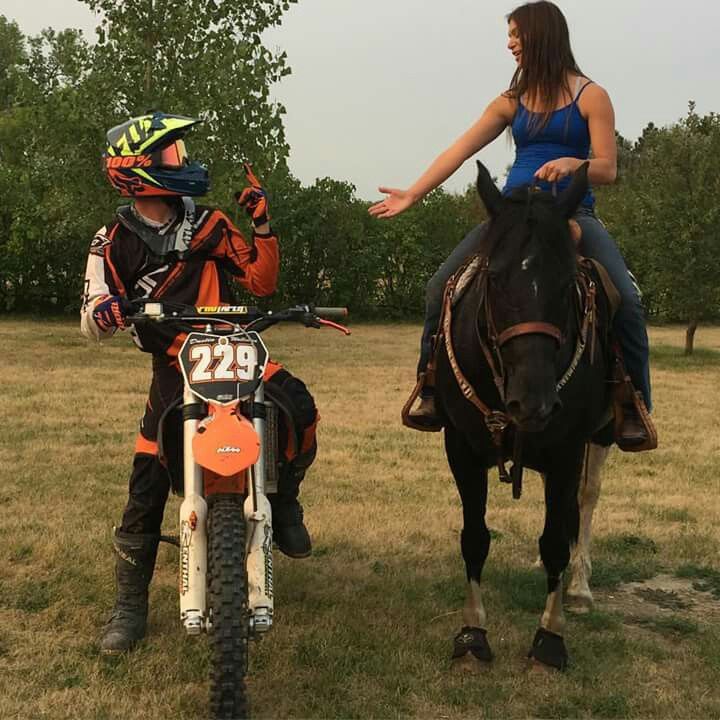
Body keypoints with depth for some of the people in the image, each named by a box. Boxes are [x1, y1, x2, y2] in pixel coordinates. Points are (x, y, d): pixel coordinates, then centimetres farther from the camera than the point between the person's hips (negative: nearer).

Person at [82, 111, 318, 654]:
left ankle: (284, 499, 3)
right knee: (147, 487, -5)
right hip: (174, 367, -1)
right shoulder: (114, 243, -2)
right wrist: (103, 312, -27)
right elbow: (93, 323, -3)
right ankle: (130, 605, 11)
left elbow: (261, 281, 3)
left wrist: (262, 226, -8)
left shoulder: (206, 222, 4)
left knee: (299, 407, -26)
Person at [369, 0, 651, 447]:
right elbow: (460, 151, 14)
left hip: (573, 213, -3)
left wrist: (572, 163, -23)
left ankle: (635, 407, -10)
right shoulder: (512, 102, 15)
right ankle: (432, 394, -1)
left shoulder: (591, 97, 4)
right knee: (440, 288, -13)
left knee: (627, 300, -24)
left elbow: (608, 169, -2)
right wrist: (413, 195, 10)